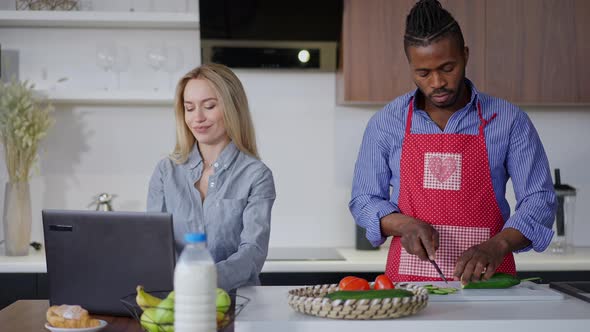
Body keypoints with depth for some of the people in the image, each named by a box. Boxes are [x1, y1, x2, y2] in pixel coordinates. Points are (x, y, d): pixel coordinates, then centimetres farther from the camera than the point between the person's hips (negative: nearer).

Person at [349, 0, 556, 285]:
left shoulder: (508, 120, 4)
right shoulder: (385, 123, 7)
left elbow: (538, 199, 2)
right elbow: (363, 201, 12)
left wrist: (498, 246, -16)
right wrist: (404, 225, -9)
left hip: (485, 280, 0)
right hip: (408, 279, 1)